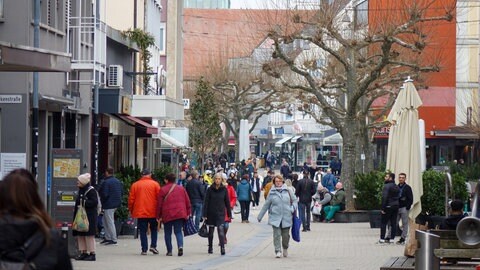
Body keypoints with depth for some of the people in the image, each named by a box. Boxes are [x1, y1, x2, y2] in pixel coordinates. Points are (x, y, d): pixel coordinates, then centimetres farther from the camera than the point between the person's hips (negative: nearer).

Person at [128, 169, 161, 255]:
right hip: (153, 212, -1)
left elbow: (131, 199, 3)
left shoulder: (135, 185, 2)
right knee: (154, 229, 15)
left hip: (140, 213, 1)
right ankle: (153, 246, 2)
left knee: (143, 231, 5)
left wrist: (131, 211, 14)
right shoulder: (155, 184, -2)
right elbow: (159, 198, -3)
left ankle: (144, 249, 1)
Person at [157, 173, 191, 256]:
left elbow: (159, 204, -1)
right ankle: (180, 246, -20)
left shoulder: (163, 190, -2)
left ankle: (169, 250, 9)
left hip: (167, 215, -2)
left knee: (167, 233, 10)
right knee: (178, 231, 5)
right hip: (180, 214, 2)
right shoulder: (181, 188, 8)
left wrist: (159, 216, 6)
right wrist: (188, 213, 16)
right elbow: (187, 201, 9)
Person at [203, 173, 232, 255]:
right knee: (211, 231, 11)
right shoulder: (210, 189, -2)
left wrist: (229, 214, 6)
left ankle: (222, 248, -20)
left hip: (221, 213, -1)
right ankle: (210, 247, 26)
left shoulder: (224, 189, 0)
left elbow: (227, 202, 5)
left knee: (221, 230, -15)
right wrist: (205, 214, -8)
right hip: (211, 213, 1)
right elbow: (206, 202, -3)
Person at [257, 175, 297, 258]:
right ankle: (277, 251, -2)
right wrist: (260, 216, 13)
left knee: (286, 235, 5)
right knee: (277, 234, -9)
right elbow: (266, 205, 10)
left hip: (286, 217, 1)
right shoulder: (272, 192, 3)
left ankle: (285, 248, 30)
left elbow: (294, 200, 15)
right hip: (275, 217, -1)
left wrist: (293, 208, -4)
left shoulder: (287, 191, 4)